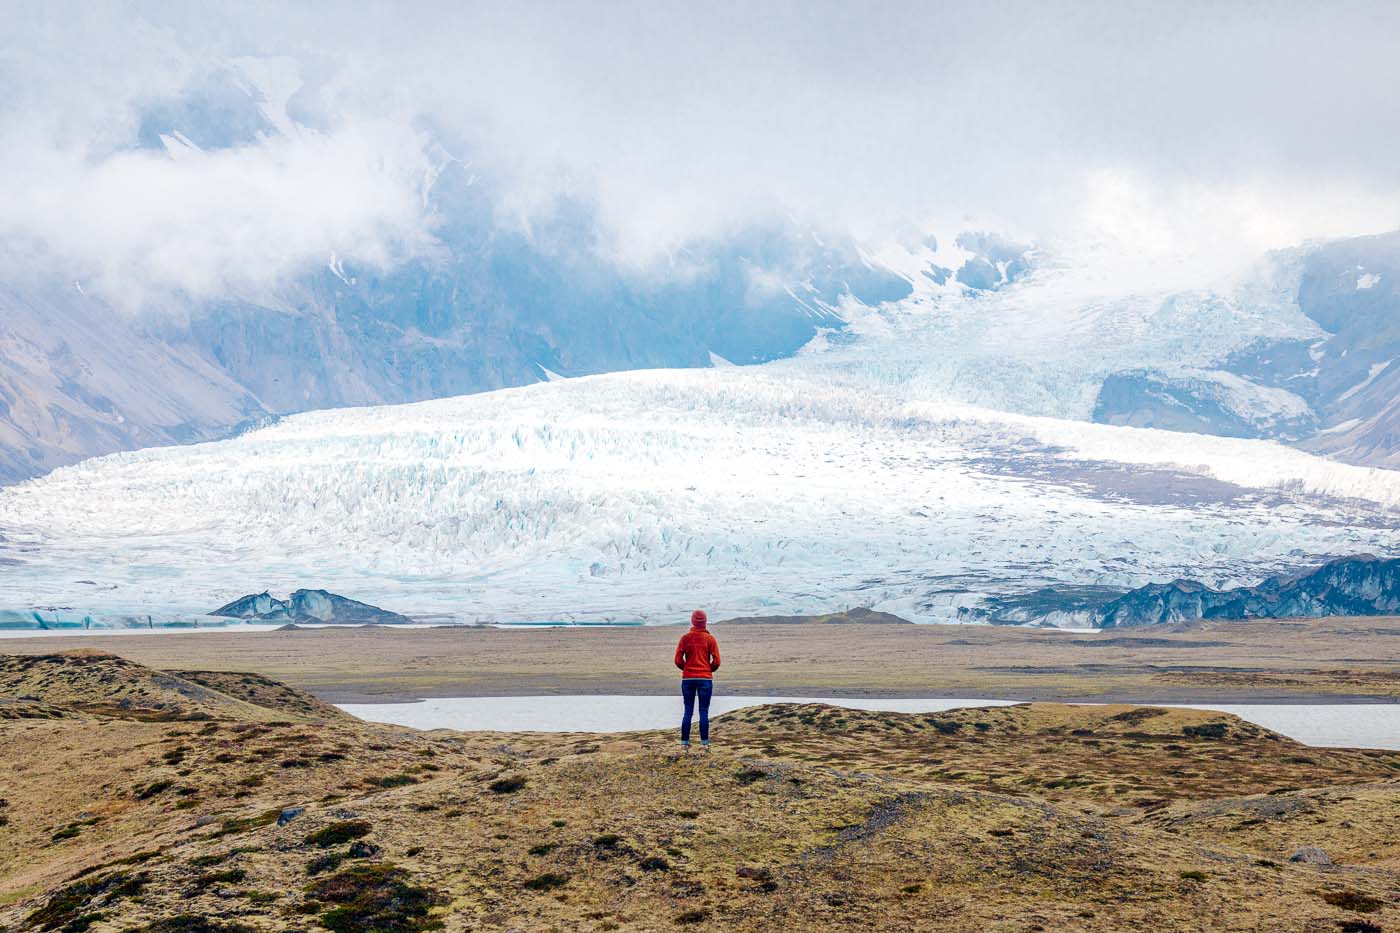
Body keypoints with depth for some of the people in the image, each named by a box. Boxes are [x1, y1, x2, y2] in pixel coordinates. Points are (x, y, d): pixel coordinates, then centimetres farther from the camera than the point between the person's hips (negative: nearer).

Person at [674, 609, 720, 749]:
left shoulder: (685, 638, 0)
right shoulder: (710, 639, -2)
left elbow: (678, 660, -2)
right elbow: (716, 661, -4)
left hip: (687, 678, 1)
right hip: (705, 678, -1)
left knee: (688, 711, 6)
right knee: (704, 712, 2)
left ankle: (684, 742, 5)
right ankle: (704, 743, -1)